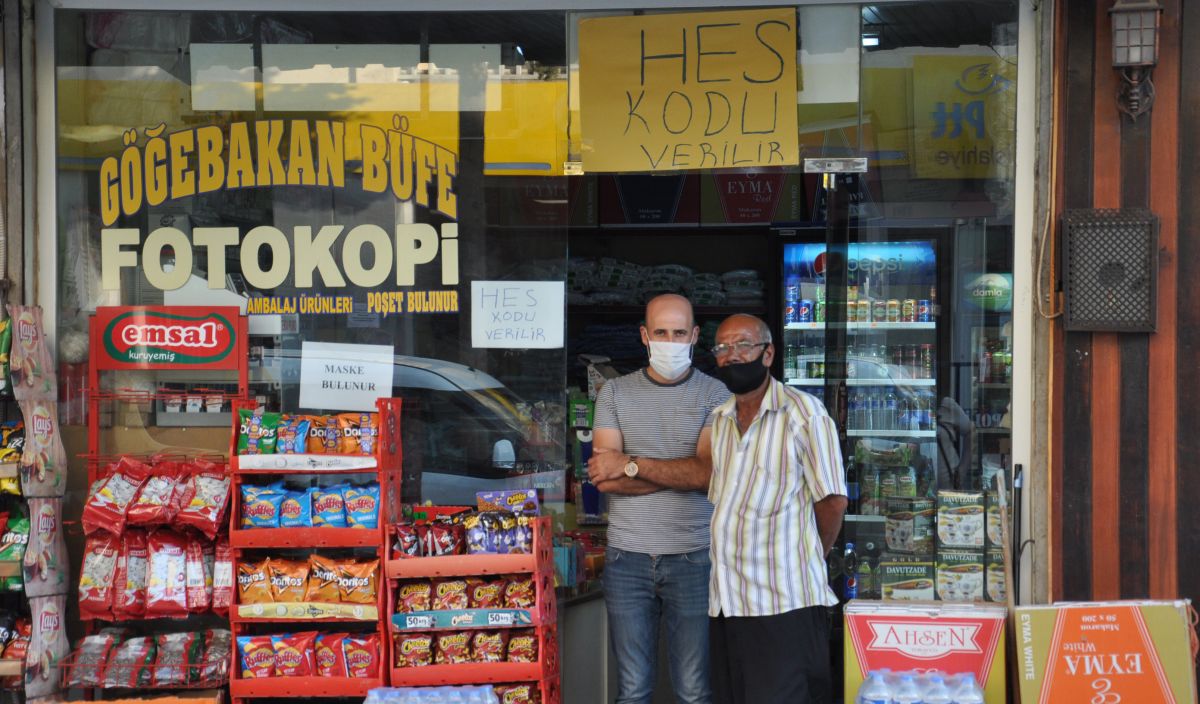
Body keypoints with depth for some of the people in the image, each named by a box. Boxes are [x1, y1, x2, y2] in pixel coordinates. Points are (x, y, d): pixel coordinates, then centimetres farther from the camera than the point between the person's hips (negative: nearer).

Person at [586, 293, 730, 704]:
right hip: (628, 559, 1)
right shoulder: (614, 394, 5)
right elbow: (605, 480, -5)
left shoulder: (714, 396, 1)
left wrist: (631, 465, -11)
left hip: (692, 559, -1)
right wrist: (681, 474, -10)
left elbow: (708, 472, -12)